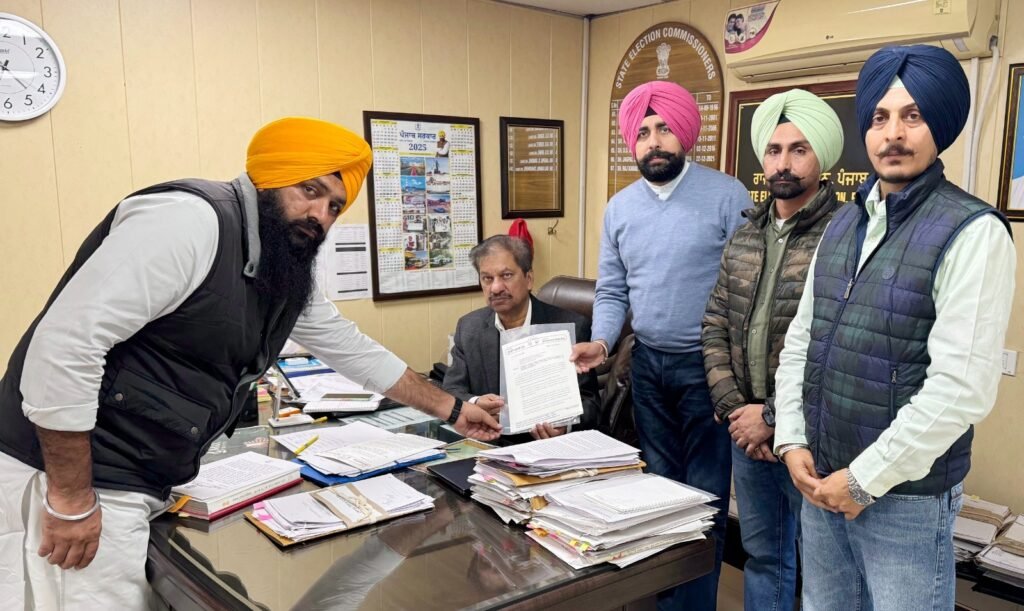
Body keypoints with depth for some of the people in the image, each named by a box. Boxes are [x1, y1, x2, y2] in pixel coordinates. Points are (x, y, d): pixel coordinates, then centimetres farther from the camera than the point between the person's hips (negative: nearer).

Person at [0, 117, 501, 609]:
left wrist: (450, 409, 25)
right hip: (63, 480, -8)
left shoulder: (290, 275, 7)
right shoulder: (192, 220, -21)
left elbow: (352, 349, 20)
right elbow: (64, 345, -25)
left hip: (141, 486, 8)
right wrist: (72, 500, -20)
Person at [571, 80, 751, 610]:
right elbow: (611, 290, 8)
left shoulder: (727, 195, -9)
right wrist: (601, 341, -9)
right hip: (647, 365, 5)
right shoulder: (619, 207, 6)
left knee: (705, 496, 3)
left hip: (708, 364, -5)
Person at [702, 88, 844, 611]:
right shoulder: (743, 237, 8)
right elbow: (715, 326, 7)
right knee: (762, 556, 21)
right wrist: (732, 408, -5)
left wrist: (773, 417, -16)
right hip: (747, 431, 5)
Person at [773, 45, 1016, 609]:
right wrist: (792, 441, -1)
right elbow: (800, 340, 10)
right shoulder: (843, 224, 8)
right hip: (822, 482, 6)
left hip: (906, 497, -6)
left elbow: (962, 387, -19)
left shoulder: (972, 232, -13)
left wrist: (867, 478, -17)